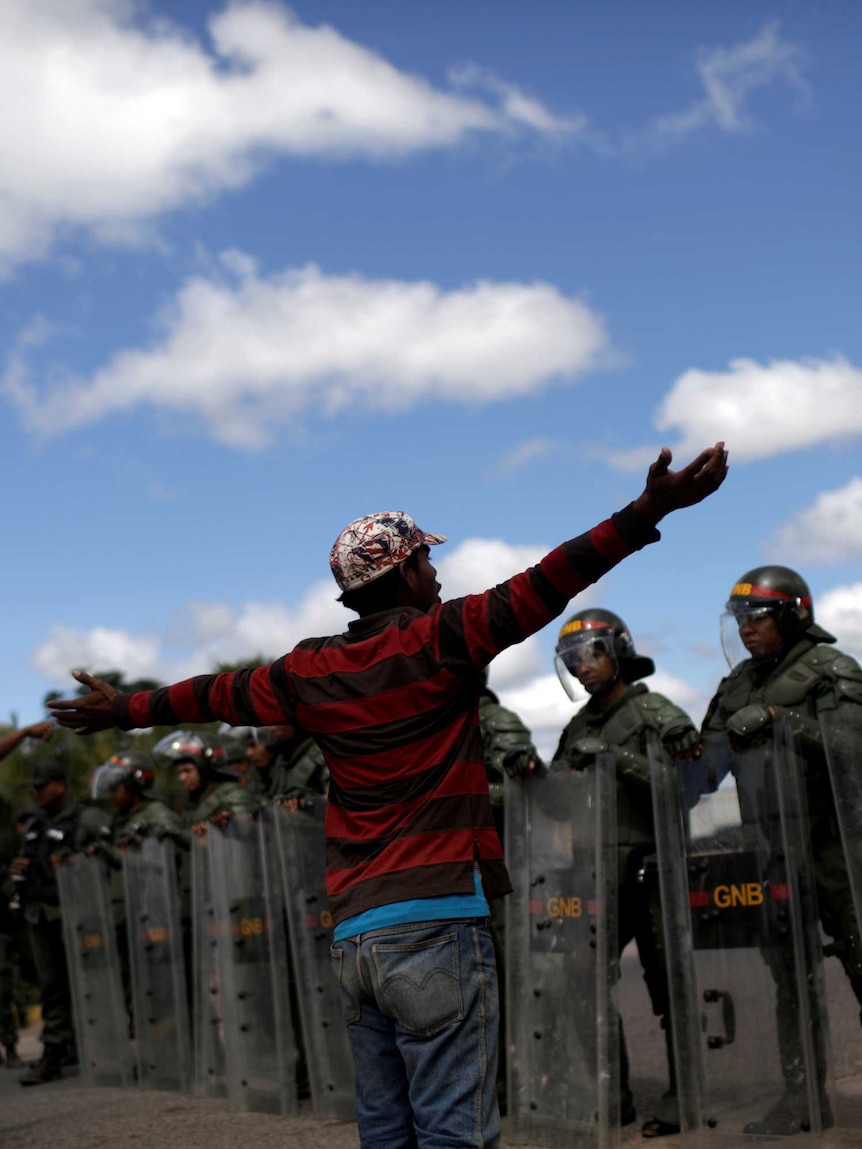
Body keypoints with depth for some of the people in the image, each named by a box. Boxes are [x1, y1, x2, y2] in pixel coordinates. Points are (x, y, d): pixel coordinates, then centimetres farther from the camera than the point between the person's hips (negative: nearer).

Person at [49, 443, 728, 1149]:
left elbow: (219, 694, 26)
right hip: (436, 921, -6)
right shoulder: (438, 639, -4)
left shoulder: (313, 672, 12)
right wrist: (647, 512, -15)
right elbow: (540, 589, -12)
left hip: (353, 935, 6)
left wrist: (127, 711, 43)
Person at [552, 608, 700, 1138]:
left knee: (669, 983, -2)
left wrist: (616, 757, -17)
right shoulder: (579, 728, 18)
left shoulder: (655, 713, -1)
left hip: (648, 867, -6)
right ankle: (613, 1095, 13)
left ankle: (683, 1095, 5)